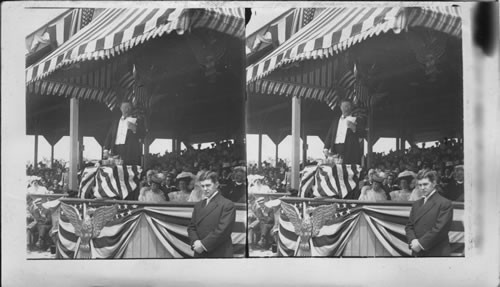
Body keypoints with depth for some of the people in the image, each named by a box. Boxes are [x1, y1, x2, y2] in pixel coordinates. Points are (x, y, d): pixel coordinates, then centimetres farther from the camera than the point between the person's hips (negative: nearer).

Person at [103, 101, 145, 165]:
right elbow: (109, 136, 20)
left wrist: (134, 129, -18)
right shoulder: (116, 122, 24)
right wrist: (106, 150, 8)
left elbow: (143, 135, 0)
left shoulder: (137, 121, 12)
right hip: (116, 152, 3)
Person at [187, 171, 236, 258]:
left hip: (220, 254, -6)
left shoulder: (228, 205, -6)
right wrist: (195, 242, -6)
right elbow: (191, 227, 14)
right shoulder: (198, 205, 17)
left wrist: (203, 244, -14)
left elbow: (223, 230, -13)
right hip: (200, 254, 6)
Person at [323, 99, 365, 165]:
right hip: (336, 151, 3)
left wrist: (354, 128, -20)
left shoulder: (357, 120, 11)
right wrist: (326, 149, 4)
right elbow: (329, 136, 19)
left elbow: (362, 134, -1)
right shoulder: (336, 121, 23)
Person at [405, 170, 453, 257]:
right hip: (417, 253, 6)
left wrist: (421, 243, -14)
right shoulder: (416, 204, 18)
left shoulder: (445, 204, -5)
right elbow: (409, 226, 14)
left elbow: (440, 229, -13)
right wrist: (413, 240, -7)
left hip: (437, 253, -6)